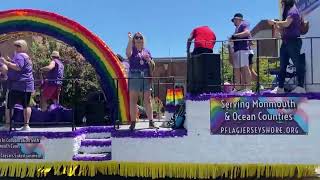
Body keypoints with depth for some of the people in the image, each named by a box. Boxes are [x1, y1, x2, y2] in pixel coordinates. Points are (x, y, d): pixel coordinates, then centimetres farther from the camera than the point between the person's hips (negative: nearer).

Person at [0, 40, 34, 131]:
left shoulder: (19, 55, -10)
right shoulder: (27, 56, 19)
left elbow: (18, 67, -25)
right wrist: (11, 61, 23)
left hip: (18, 85, -9)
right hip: (27, 85, 9)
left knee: (9, 105, 0)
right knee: (26, 105, 7)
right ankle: (26, 125, 9)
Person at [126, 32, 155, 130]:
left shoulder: (146, 51, 16)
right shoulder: (132, 50, 6)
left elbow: (152, 66, 16)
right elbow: (128, 53, -19)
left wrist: (149, 60, -5)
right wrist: (130, 39, -18)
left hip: (146, 77, 3)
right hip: (134, 76, -3)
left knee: (148, 100, 3)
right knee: (133, 100, -2)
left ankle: (151, 121, 7)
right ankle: (133, 122, 2)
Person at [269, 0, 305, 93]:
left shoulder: (293, 11, -3)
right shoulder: (287, 12, 23)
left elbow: (286, 23, -19)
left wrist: (275, 22, -7)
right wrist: (277, 26, 6)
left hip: (293, 41, -9)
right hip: (286, 42, 10)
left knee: (298, 64, -8)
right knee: (282, 66, 6)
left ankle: (301, 87, -7)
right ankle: (280, 88, 7)